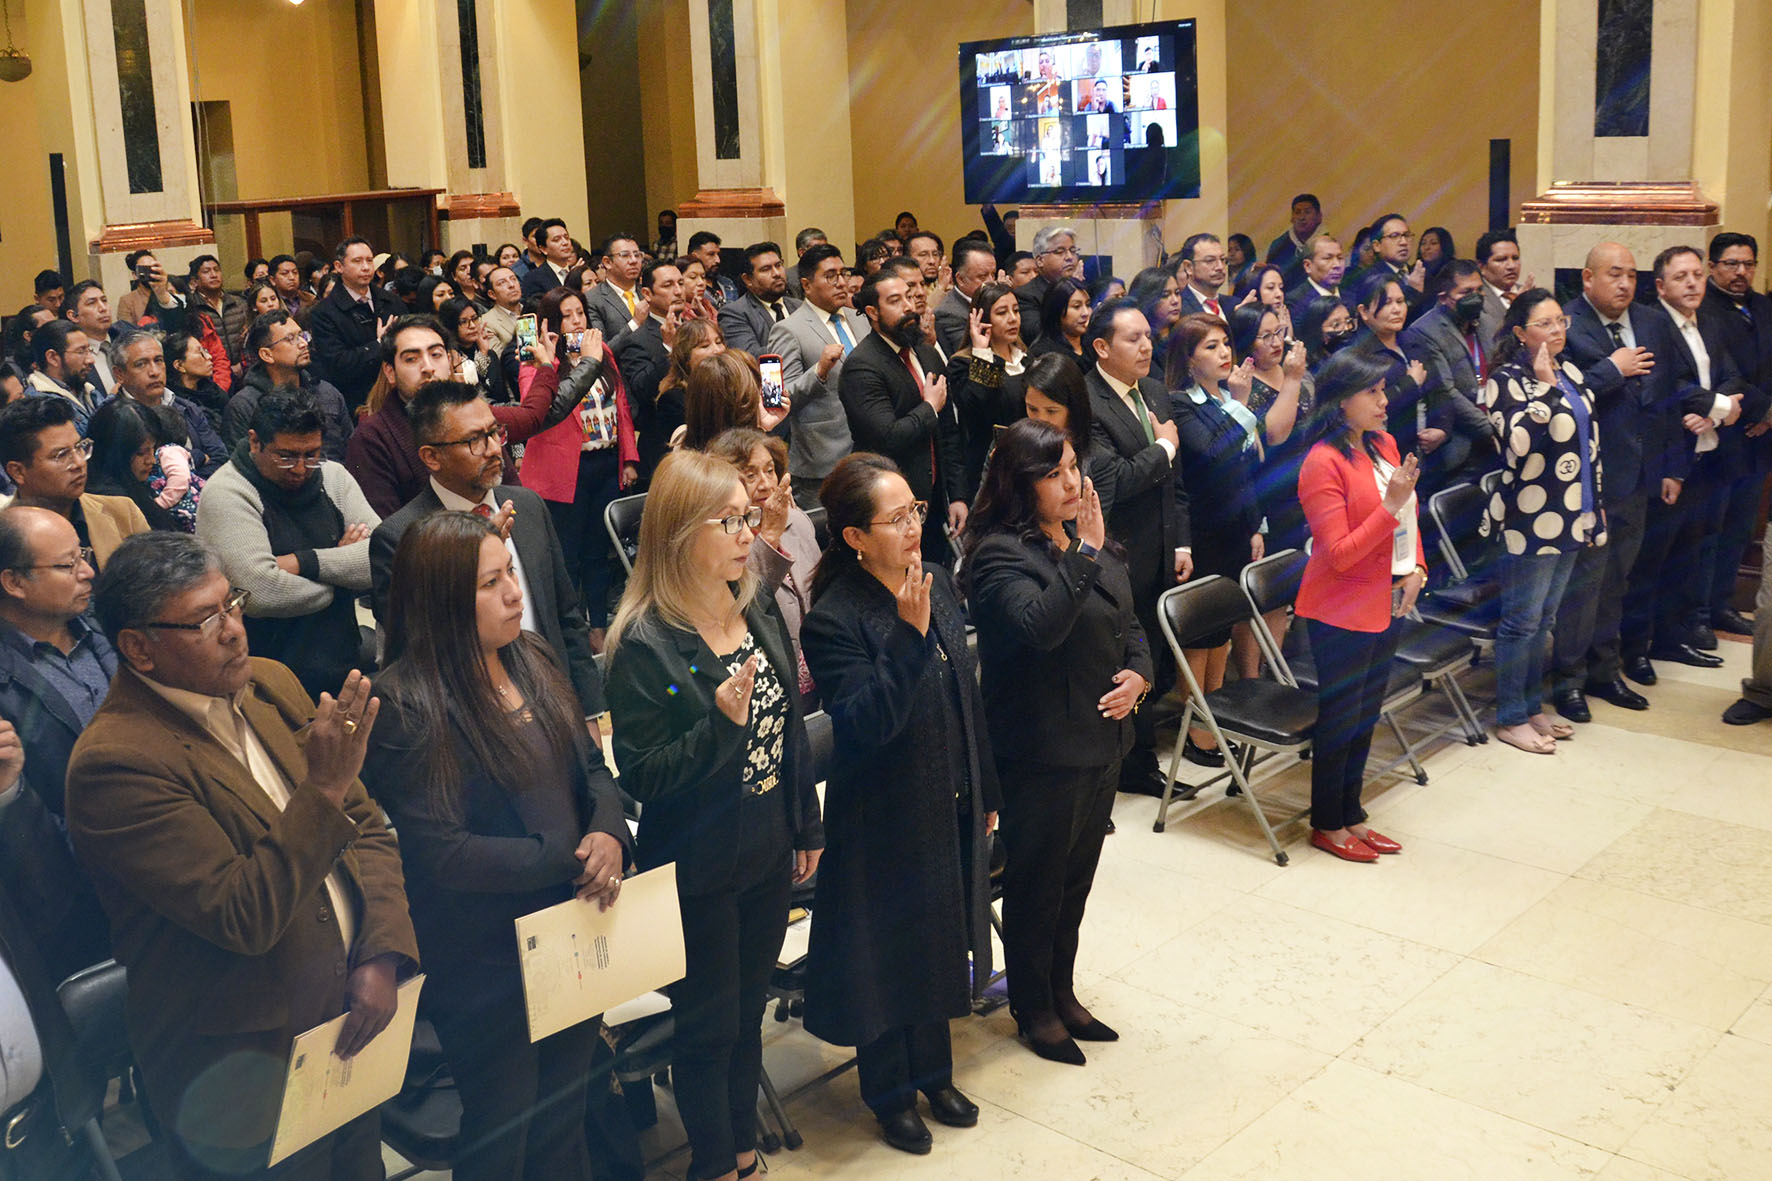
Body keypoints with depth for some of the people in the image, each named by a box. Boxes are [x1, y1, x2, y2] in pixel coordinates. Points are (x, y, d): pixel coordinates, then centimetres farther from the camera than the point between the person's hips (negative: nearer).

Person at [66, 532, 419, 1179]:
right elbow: (244, 919, -27)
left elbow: (367, 825, 5)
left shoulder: (273, 684, 1)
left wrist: (382, 957, -7)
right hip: (245, 1071, -6)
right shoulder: (114, 761, -22)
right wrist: (325, 788, -32)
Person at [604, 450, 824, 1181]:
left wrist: (807, 827, 11)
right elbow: (642, 777, -19)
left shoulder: (759, 617, 0)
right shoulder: (646, 646, -19)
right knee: (708, 1028, 10)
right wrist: (722, 722, -31)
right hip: (697, 871, -6)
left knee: (747, 1013, 20)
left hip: (767, 855, 6)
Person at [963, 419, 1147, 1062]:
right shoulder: (999, 554, -17)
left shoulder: (1088, 538, 7)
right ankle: (1031, 1008, 26)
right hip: (1041, 750, -8)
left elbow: (1129, 621, 16)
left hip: (1101, 739, 8)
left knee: (1076, 877, 20)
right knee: (1037, 883, 8)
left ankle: (1062, 991, 36)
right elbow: (1039, 625, -33)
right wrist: (1085, 556, -32)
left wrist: (1139, 675, -3)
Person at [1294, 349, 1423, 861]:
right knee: (1340, 718, 4)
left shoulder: (1384, 445, 5)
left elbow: (1409, 518, 18)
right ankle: (1326, 825, 19)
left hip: (1386, 605, 8)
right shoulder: (1324, 462, -18)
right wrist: (1390, 505, -28)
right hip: (1342, 611, -8)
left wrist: (1416, 569, 2)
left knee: (1366, 716, 17)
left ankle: (1351, 815, 30)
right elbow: (1339, 554, -21)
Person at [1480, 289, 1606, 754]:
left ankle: (1532, 706, 26)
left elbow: (1589, 441, 18)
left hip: (1571, 518, 8)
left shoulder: (1570, 373, 11)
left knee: (1544, 619, 16)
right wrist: (1544, 385, -25)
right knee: (1522, 621, 0)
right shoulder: (1506, 380, -11)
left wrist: (1595, 507, 17)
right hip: (1528, 519, -8)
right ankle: (1510, 718, 10)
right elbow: (1521, 441, -26)